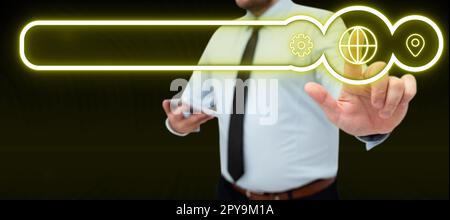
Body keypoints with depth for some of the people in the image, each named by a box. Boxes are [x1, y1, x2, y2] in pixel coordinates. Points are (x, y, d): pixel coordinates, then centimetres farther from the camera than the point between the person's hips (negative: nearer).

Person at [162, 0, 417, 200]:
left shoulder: (321, 25, -12)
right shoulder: (222, 34, 5)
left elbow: (351, 87, -30)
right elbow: (193, 98, 13)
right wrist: (178, 121, -6)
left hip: (305, 194, -4)